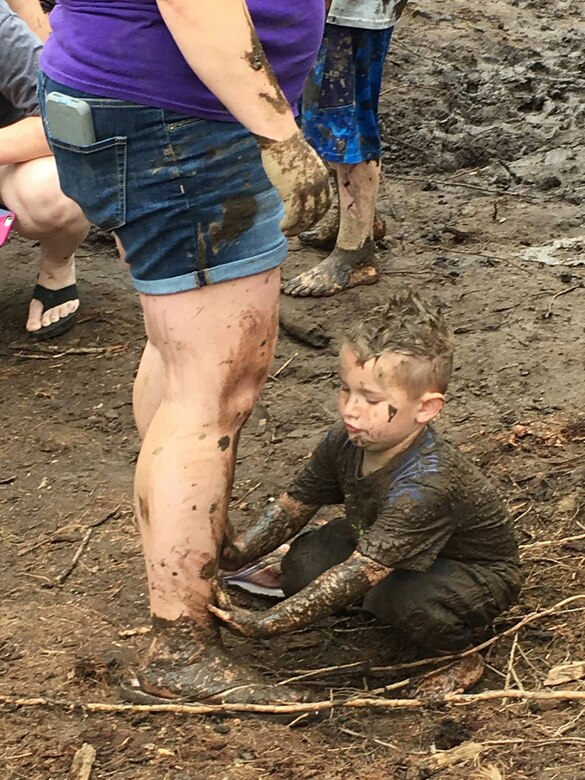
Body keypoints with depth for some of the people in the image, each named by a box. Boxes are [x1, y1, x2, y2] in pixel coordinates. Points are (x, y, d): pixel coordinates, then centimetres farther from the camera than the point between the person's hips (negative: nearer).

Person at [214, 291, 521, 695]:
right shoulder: (346, 442, -16)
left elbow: (359, 572, -40)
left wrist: (266, 623, -41)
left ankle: (461, 654, -7)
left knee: (399, 597, -37)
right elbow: (294, 506, -1)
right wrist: (229, 555, -14)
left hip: (481, 574, -7)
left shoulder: (424, 485, -39)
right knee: (305, 562, -15)